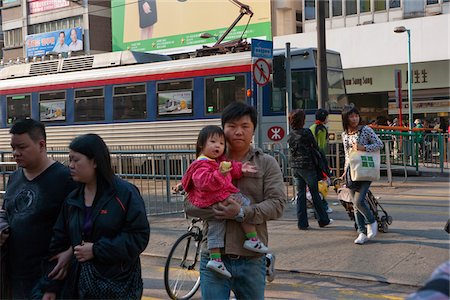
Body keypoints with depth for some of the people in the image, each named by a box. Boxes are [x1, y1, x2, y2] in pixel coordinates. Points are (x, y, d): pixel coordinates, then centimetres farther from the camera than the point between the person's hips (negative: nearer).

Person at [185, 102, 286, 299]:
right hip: (214, 258, 0)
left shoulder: (267, 164, 5)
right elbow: (190, 205, -1)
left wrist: (242, 213, -21)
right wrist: (219, 209, -20)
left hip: (252, 260, 1)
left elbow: (277, 204, -7)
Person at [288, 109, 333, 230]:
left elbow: (292, 151, 10)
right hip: (307, 166, -5)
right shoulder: (306, 132, -10)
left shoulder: (290, 135, 7)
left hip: (295, 167, 5)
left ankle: (302, 223, 7)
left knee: (300, 194, 8)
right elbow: (315, 147, -3)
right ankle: (323, 220, 17)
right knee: (315, 193, 6)